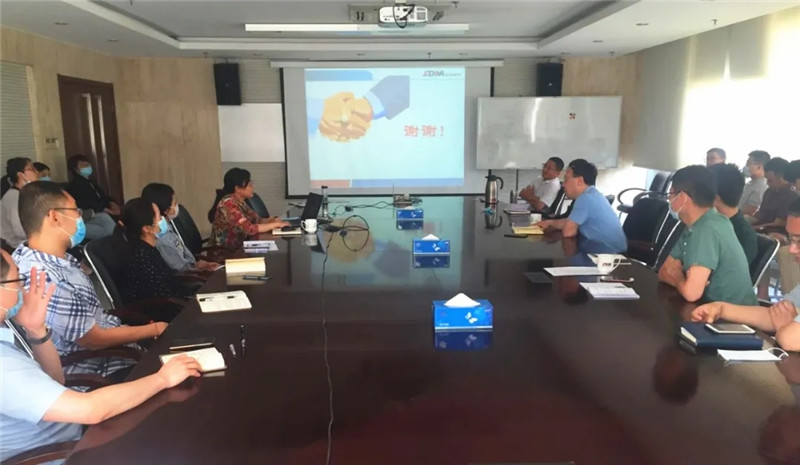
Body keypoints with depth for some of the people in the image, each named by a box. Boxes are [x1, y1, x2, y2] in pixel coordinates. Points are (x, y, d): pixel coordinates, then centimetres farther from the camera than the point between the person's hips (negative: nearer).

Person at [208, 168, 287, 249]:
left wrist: (274, 219, -10)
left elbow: (256, 220, 8)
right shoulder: (229, 203, -19)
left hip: (237, 247, 8)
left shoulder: (240, 202, 6)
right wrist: (276, 224, -18)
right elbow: (249, 229, -24)